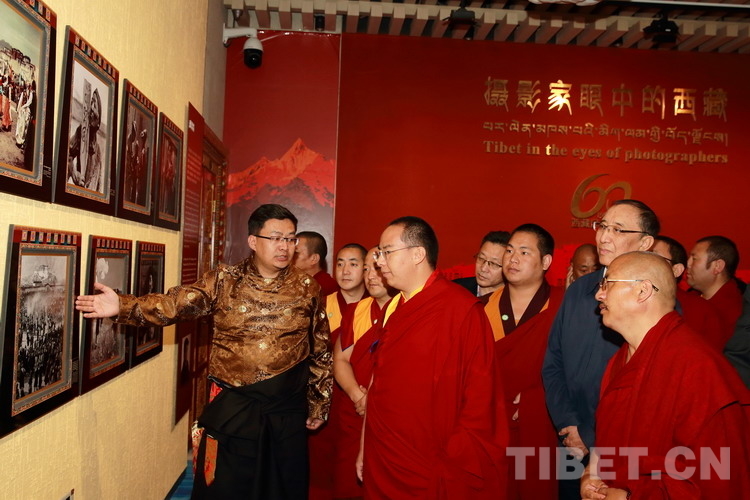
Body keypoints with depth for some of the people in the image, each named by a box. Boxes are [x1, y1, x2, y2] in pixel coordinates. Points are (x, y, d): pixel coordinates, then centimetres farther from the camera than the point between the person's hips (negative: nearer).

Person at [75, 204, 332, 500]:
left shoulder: (307, 289, 0)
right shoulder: (223, 282, -2)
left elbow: (320, 352, 6)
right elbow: (175, 304, -13)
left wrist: (319, 404, 10)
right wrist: (123, 306, -28)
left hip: (287, 411, 1)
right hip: (231, 408, 0)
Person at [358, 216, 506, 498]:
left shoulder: (462, 309, -16)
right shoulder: (391, 309, 7)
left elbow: (480, 399, -15)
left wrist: (455, 469, -12)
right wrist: (366, 448, 14)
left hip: (432, 475, -6)